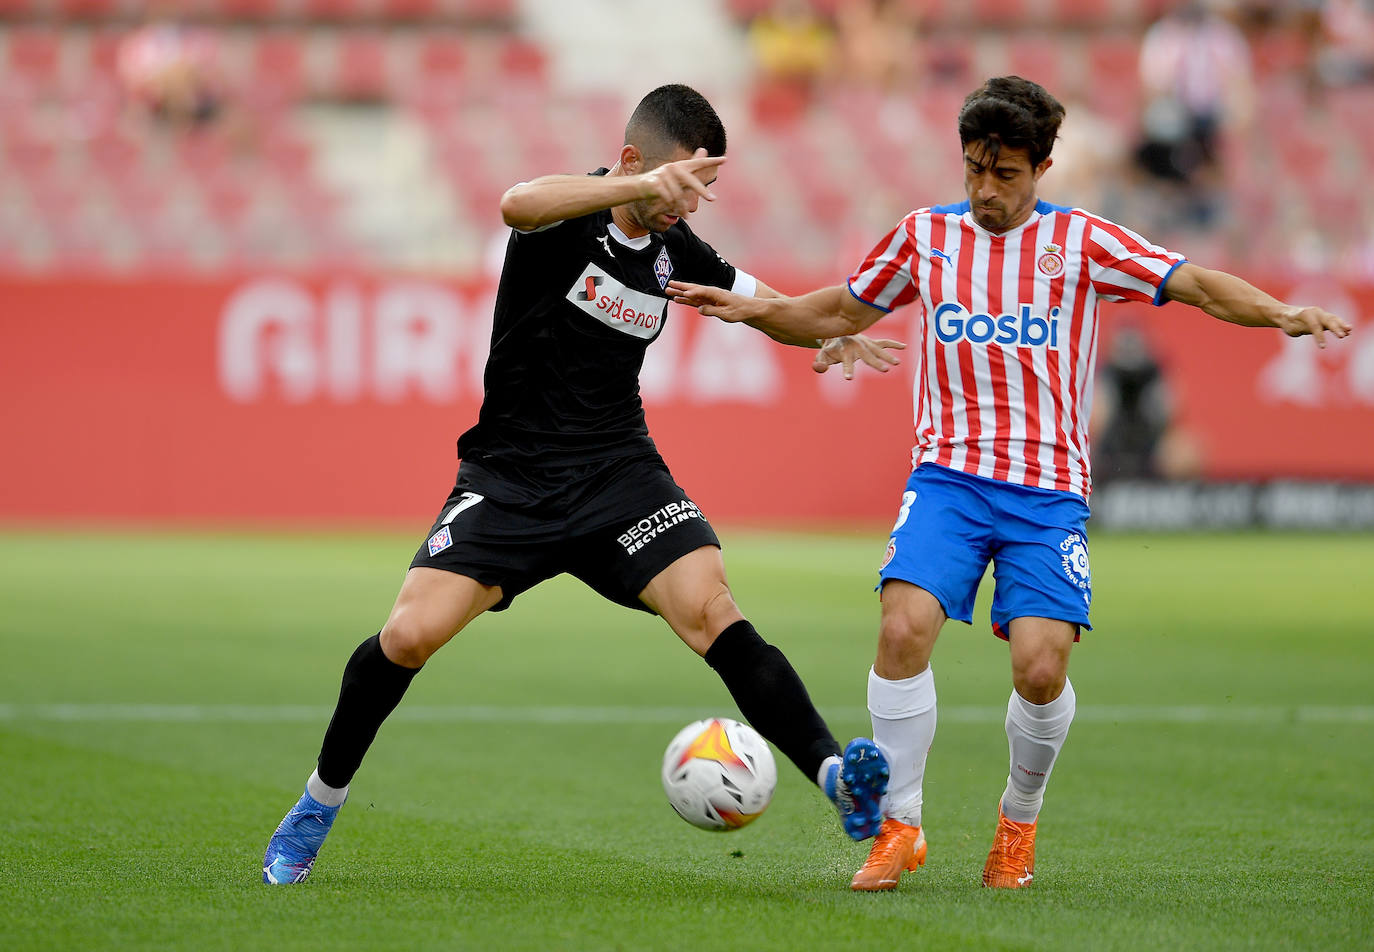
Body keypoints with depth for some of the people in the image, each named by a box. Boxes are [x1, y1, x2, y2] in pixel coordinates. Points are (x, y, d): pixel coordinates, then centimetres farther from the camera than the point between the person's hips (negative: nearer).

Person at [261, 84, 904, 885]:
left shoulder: (673, 246, 4)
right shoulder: (573, 214, -12)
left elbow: (754, 297, 22)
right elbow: (518, 204, -38)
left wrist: (828, 334, 1)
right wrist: (644, 186, -49)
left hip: (617, 472, 3)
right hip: (510, 475, -3)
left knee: (710, 610, -20)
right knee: (411, 635, -15)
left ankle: (837, 775, -26)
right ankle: (319, 807, 7)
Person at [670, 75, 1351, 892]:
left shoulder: (1080, 241, 3)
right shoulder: (927, 236, 9)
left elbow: (1197, 285, -2)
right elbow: (838, 314, 21)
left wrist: (1281, 313, -19)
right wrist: (750, 309, 6)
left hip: (1048, 488, -1)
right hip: (949, 475, 1)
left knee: (1040, 665, -16)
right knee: (905, 627, -22)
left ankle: (1020, 822, 13)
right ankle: (901, 828, -6)